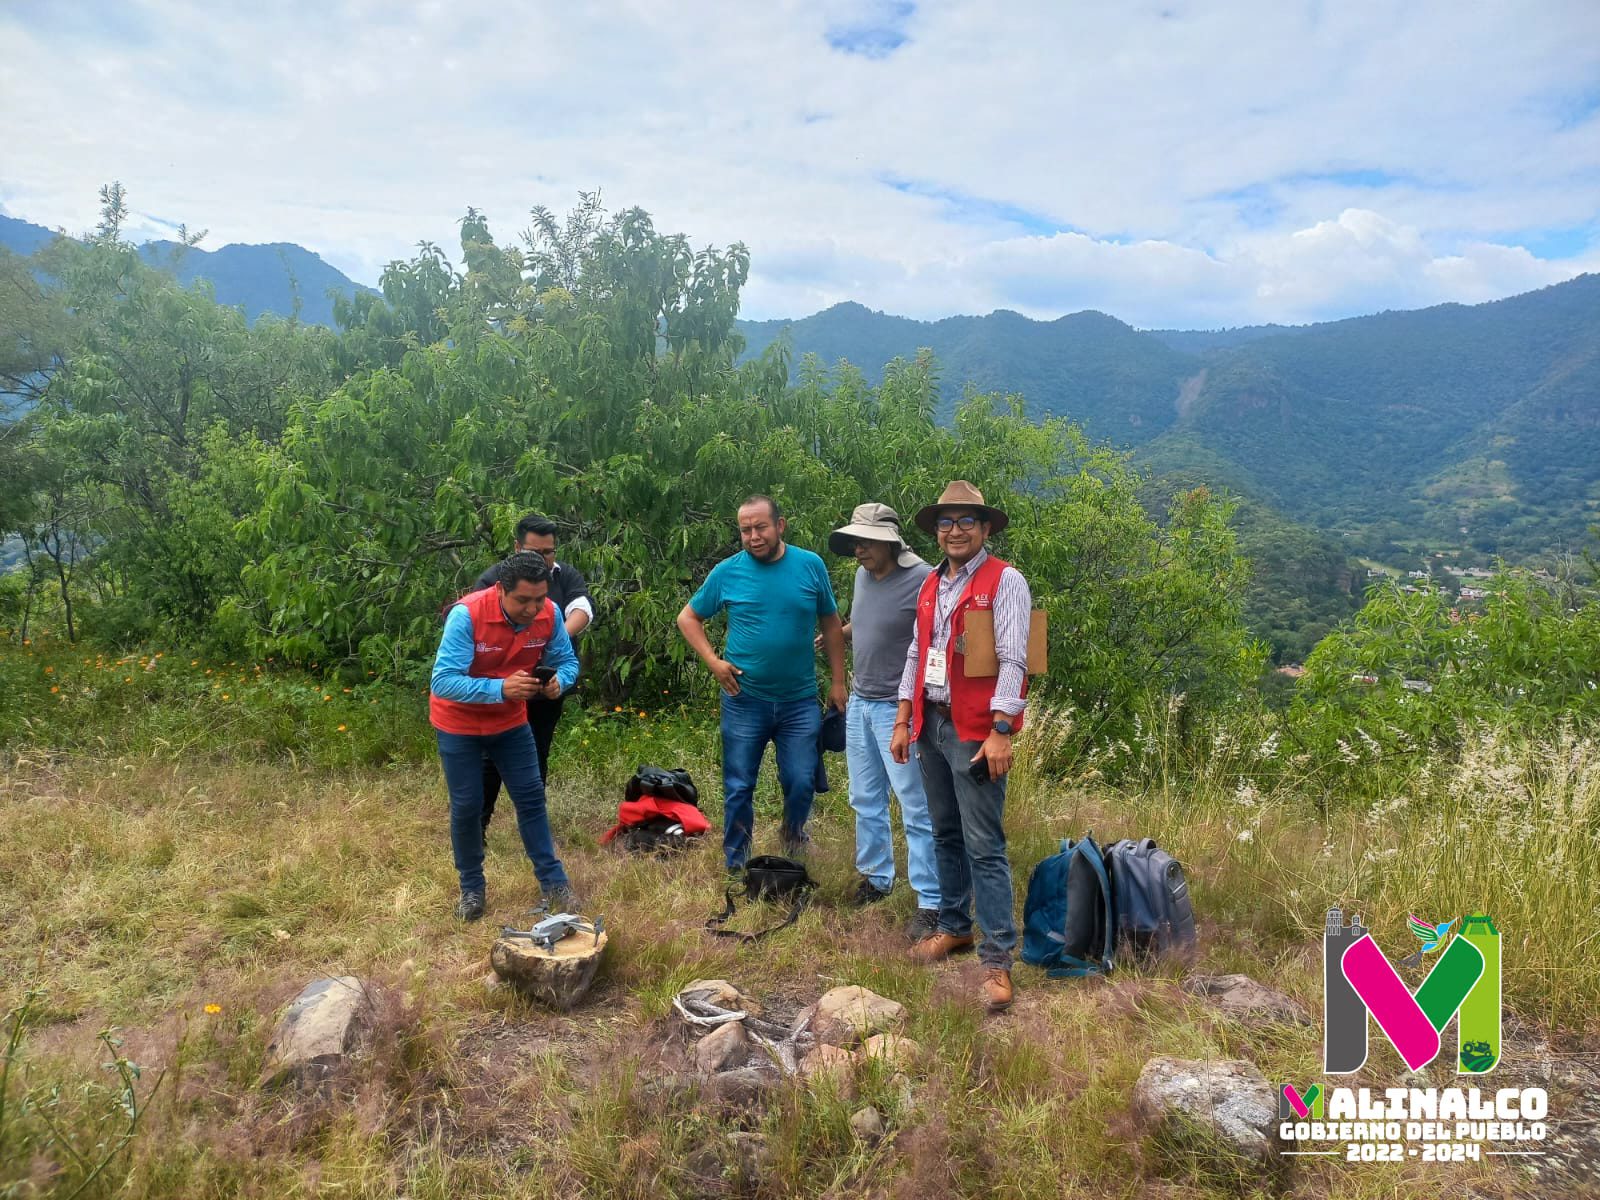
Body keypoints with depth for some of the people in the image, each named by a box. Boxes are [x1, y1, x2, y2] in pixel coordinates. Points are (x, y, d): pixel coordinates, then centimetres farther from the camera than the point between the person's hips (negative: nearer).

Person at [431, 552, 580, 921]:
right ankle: (472, 888, 23)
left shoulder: (549, 614, -19)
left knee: (531, 798, 5)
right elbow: (443, 682, -35)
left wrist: (559, 680, -31)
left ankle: (553, 882, 16)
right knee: (467, 807, 3)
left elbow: (567, 661, -7)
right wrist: (499, 688, -48)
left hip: (510, 721, 4)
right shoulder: (467, 614, -32)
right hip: (459, 724, -4)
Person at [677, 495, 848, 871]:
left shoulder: (811, 566, -2)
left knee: (801, 783, 5)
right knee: (738, 788, 8)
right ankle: (735, 866, 25)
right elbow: (688, 618, 7)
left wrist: (837, 681, 4)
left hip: (800, 700, 1)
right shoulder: (727, 572, -4)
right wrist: (713, 661, -7)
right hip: (744, 701, 0)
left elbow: (831, 623, 7)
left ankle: (793, 837, 37)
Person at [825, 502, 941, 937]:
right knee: (866, 801, 18)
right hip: (859, 702, 8)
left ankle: (930, 903, 8)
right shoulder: (863, 575, 5)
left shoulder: (922, 580, -18)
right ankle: (875, 879, 34)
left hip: (898, 708, -8)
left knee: (916, 809, -2)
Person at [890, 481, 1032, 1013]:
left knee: (984, 847, -5)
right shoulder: (931, 586, 15)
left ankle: (997, 961, 2)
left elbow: (1012, 661, -14)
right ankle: (954, 927, 32)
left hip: (975, 730, -7)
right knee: (945, 835, 17)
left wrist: (1000, 732, -19)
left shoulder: (1004, 581, -7)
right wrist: (903, 722, 13)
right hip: (931, 725, 7)